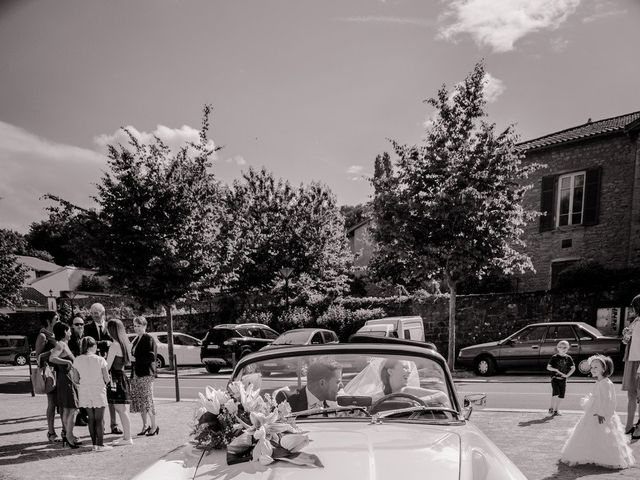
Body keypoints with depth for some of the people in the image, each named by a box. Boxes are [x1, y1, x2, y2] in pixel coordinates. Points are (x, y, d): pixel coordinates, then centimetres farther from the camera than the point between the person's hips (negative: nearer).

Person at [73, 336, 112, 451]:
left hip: (85, 393, 3)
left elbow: (76, 379, 0)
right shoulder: (100, 360, -12)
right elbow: (107, 379, -9)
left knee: (91, 418, 13)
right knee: (99, 419, 6)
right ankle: (100, 445, 9)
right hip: (98, 392, -3)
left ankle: (94, 443, 19)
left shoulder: (77, 360, -3)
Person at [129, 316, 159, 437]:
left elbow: (151, 357, -16)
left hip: (146, 374, -8)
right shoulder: (136, 340, 16)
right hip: (136, 374, 8)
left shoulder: (149, 339, -9)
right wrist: (131, 358, 6)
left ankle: (154, 426, 5)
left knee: (147, 400, -5)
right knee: (138, 400, 10)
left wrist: (136, 359, -19)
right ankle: (145, 425, 21)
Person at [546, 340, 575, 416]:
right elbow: (548, 367, -5)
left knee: (560, 395, 6)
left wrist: (567, 375, -4)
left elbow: (573, 368, 8)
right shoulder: (554, 357, -6)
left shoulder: (568, 358, 3)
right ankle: (551, 408, 2)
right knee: (555, 394, -16)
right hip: (555, 378, -4)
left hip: (563, 379, 4)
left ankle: (555, 410, 19)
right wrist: (556, 370, -18)